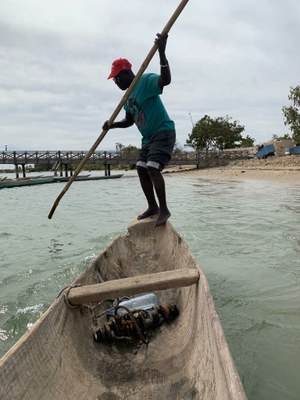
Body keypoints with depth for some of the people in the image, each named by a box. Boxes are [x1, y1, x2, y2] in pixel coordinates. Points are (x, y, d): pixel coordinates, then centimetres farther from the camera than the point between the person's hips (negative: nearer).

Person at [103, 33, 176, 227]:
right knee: (141, 169, 6)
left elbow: (166, 80, -31)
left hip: (163, 132, -9)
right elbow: (129, 121, 23)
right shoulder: (128, 96, 15)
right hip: (149, 137, 9)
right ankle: (152, 206, 16)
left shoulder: (146, 81, -10)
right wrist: (112, 125, 6)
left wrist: (161, 52, -43)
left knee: (152, 168, -20)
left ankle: (164, 210, -11)